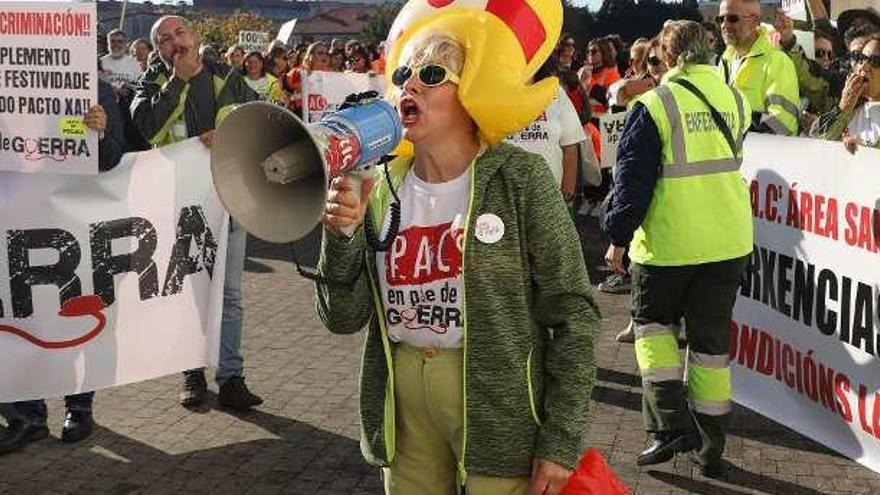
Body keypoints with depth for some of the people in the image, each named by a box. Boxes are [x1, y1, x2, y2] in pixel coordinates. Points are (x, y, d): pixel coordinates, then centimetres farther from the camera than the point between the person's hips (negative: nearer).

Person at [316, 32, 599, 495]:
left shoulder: (519, 178, -11)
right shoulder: (382, 189, 1)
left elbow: (572, 312, -10)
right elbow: (344, 318, 0)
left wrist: (561, 442, -11)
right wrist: (342, 235, -16)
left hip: (499, 401, -4)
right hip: (403, 401, 4)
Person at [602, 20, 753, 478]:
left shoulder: (655, 105, -12)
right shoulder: (734, 99, 4)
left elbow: (633, 178, -11)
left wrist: (618, 236, -4)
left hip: (667, 242, -4)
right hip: (729, 241, 5)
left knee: (652, 321, 16)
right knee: (711, 338, 13)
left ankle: (671, 423, 2)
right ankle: (709, 446, 19)